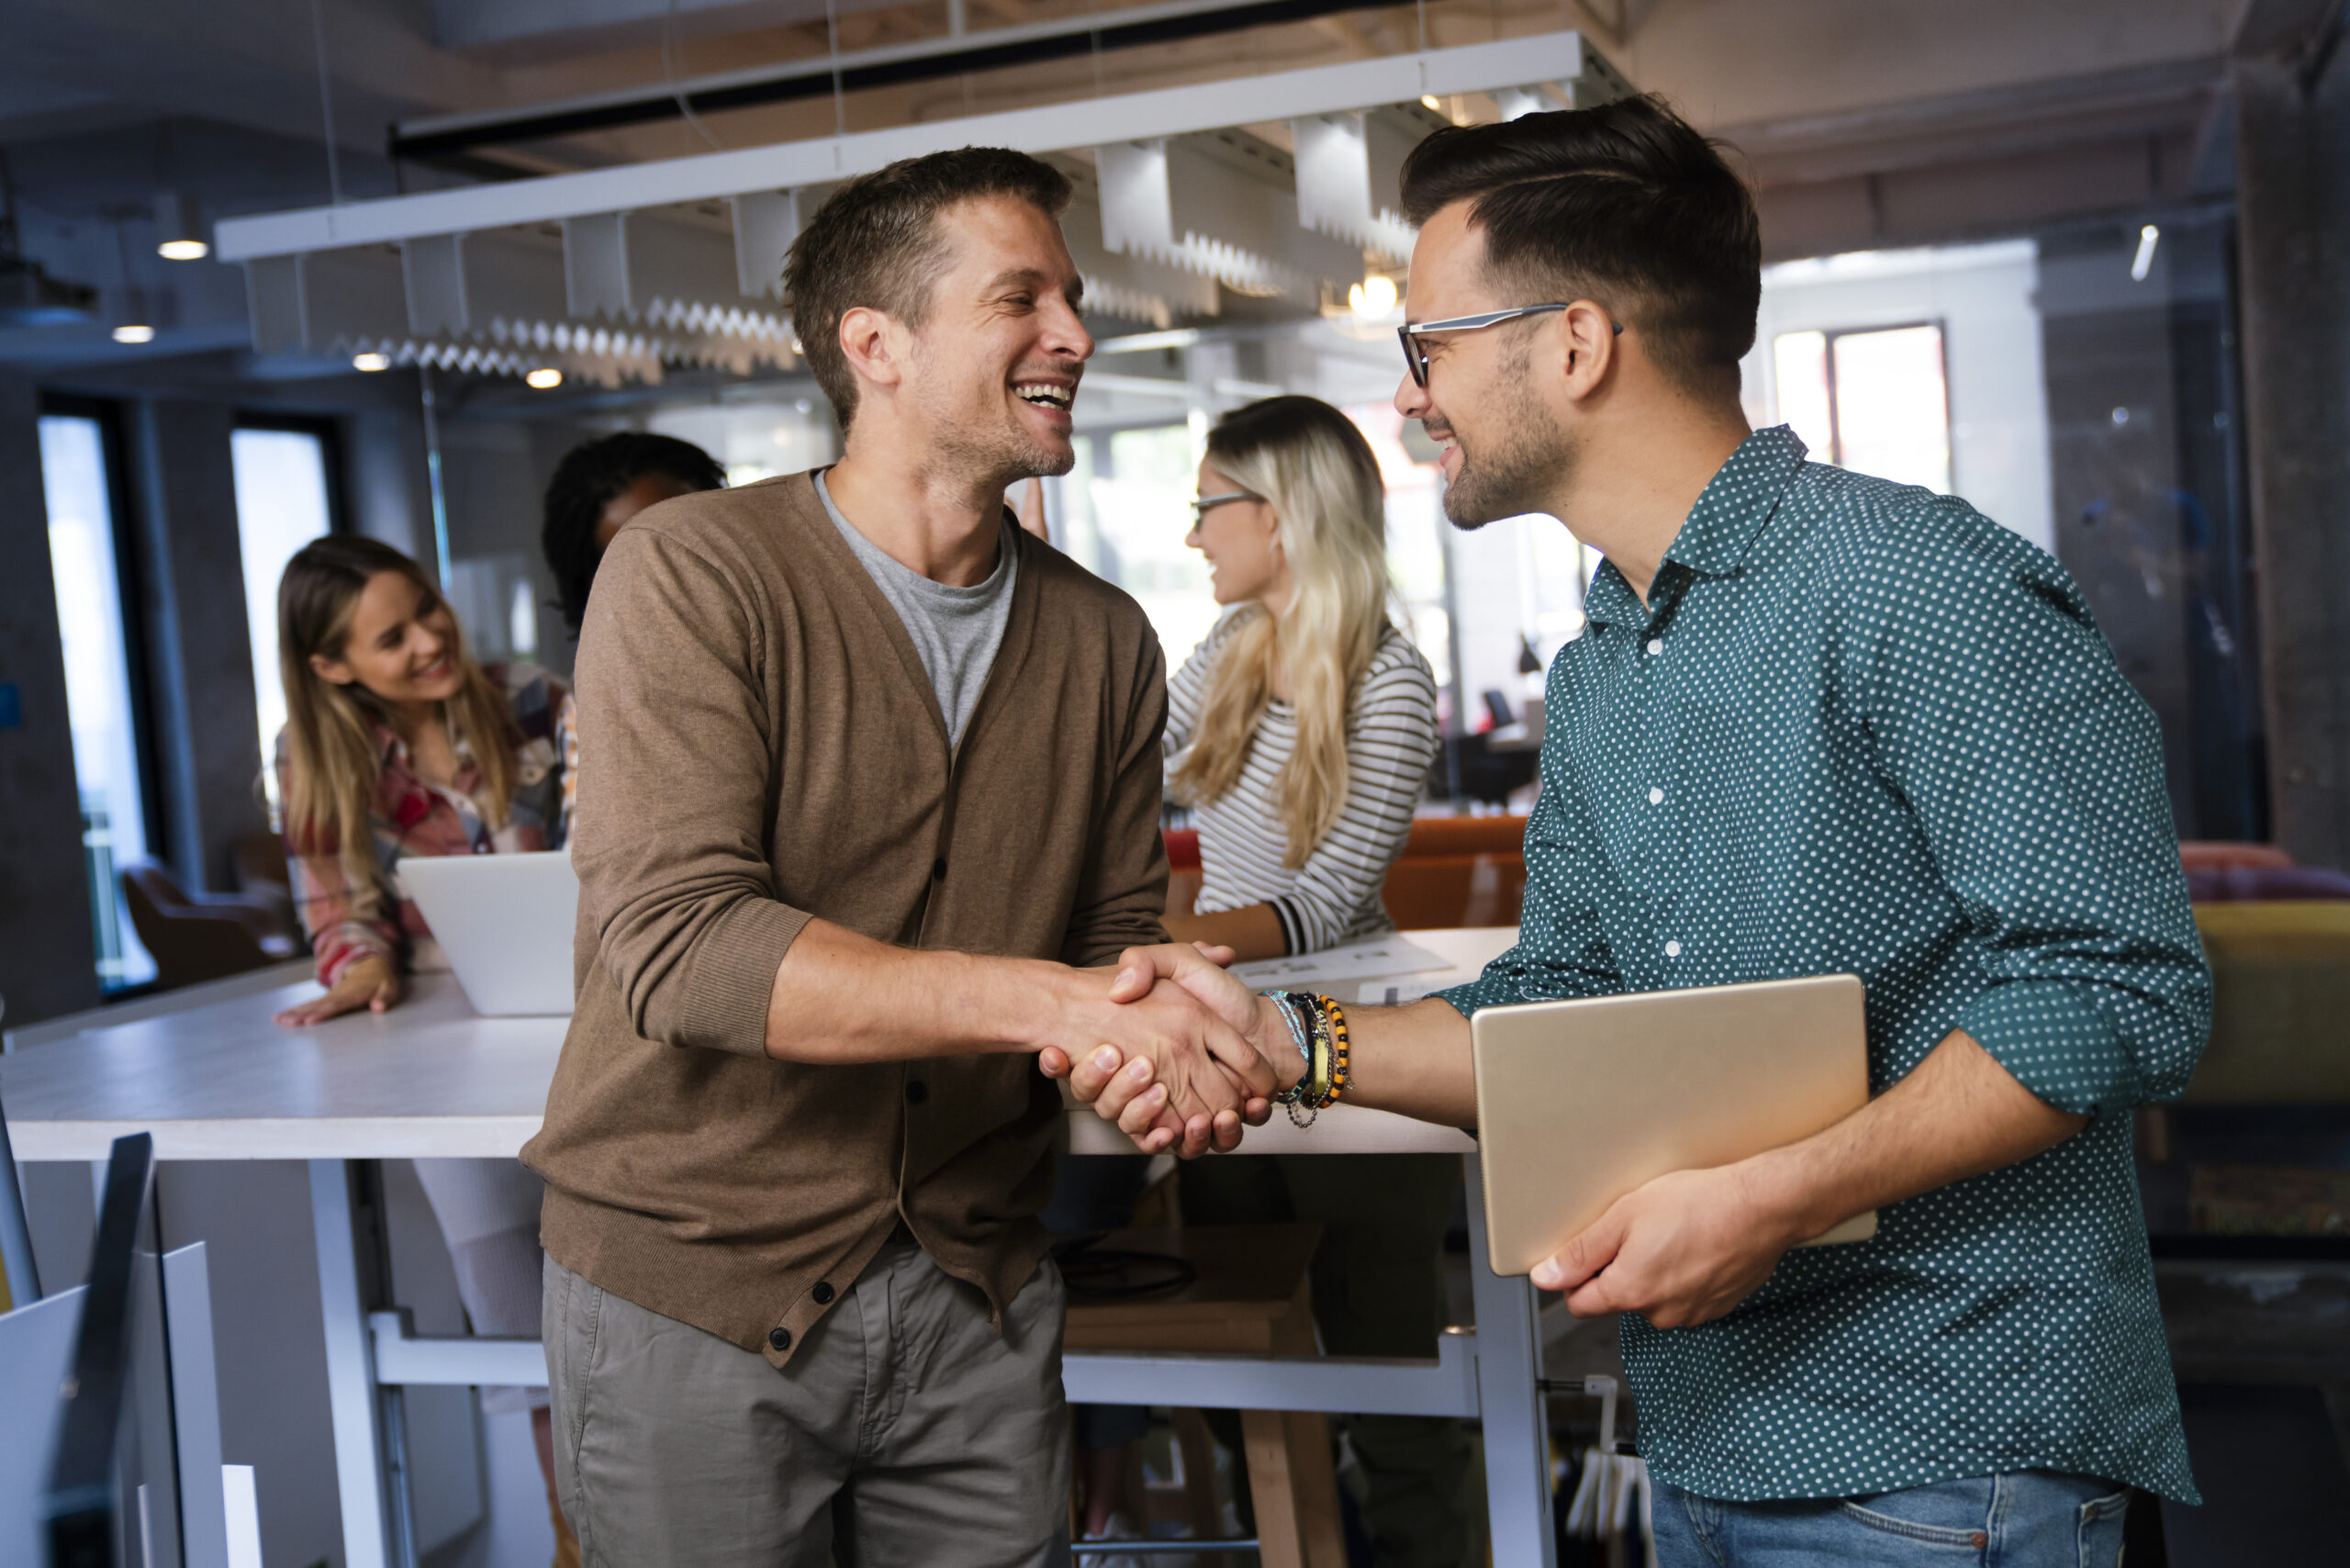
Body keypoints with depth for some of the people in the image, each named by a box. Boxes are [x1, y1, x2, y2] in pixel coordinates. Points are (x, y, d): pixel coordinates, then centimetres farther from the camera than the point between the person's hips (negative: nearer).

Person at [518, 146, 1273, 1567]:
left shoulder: (1105, 639, 4)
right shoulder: (693, 573, -13)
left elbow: (1116, 936, 8)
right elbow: (676, 943, -24)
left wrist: (1173, 1061, -16)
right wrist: (1049, 1001, -29)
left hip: (980, 1300, 5)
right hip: (695, 1293, -4)